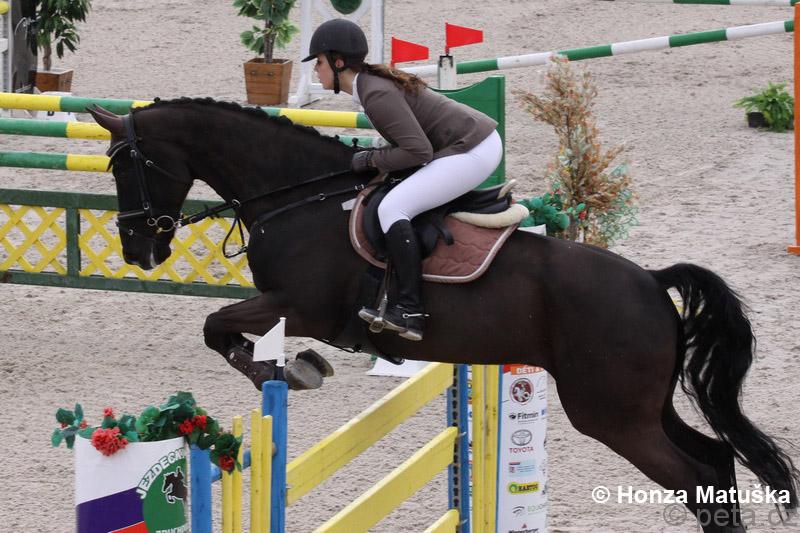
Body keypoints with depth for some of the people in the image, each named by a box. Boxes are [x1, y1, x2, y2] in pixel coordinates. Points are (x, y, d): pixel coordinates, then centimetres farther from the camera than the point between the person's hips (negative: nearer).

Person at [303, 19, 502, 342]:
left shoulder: (377, 95, -18)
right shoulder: (374, 82, 13)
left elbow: (419, 151, -22)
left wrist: (372, 160, -10)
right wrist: (372, 157, 7)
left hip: (473, 152, -11)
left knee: (392, 208, -17)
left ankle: (408, 312, -21)